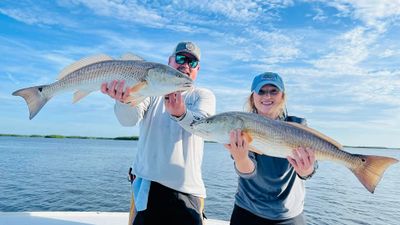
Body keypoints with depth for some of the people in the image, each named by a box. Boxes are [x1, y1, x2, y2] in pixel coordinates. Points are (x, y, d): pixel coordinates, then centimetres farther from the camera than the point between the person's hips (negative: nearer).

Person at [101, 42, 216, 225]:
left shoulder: (204, 96, 7)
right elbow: (129, 119, -11)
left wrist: (181, 113, -37)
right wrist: (124, 100, -34)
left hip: (188, 190, 0)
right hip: (148, 185, 0)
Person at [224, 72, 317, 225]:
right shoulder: (241, 127, -10)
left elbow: (307, 171, -20)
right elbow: (247, 172, -22)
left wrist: (306, 169, -42)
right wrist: (240, 158, -43)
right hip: (248, 212, 0)